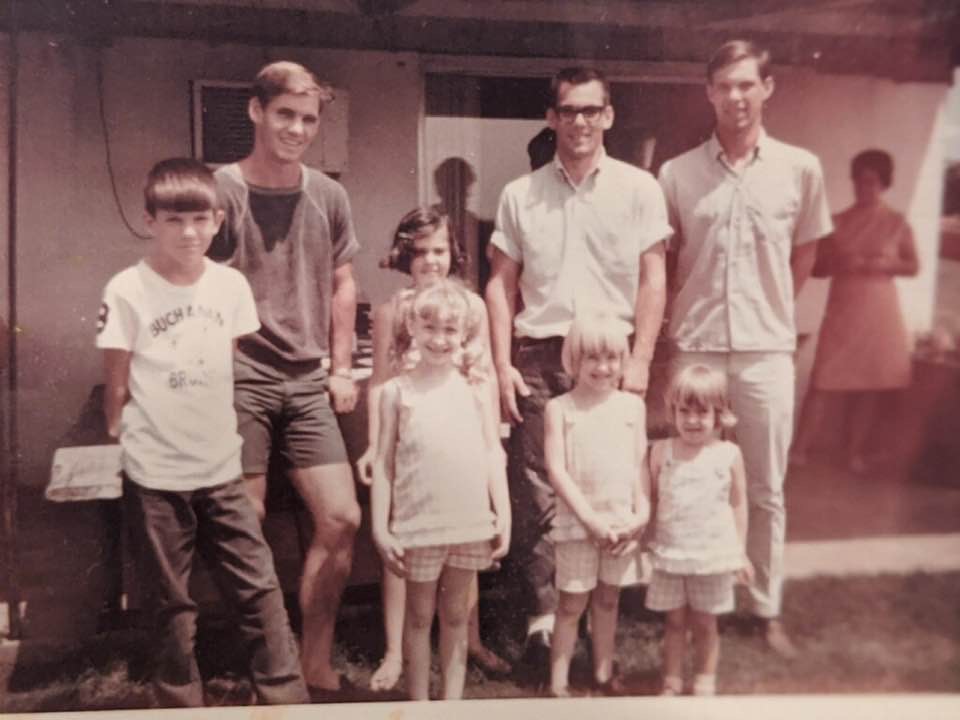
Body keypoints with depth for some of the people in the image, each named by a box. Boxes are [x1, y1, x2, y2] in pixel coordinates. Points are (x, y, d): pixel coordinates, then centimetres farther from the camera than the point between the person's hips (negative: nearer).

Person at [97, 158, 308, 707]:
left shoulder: (232, 284, -1)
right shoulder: (127, 290, -10)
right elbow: (117, 388, -2)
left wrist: (224, 431, 11)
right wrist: (123, 441, 4)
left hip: (222, 468, 3)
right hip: (155, 475, -2)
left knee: (261, 590, 4)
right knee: (174, 605, 11)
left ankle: (288, 700, 16)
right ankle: (185, 705, 28)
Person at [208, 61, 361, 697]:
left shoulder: (328, 196, 9)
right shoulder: (221, 189, -3)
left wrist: (342, 367, 10)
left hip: (307, 383, 4)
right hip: (240, 381, -4)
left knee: (342, 518, 0)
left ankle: (317, 663, 17)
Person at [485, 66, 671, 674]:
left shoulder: (638, 188, 6)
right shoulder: (520, 194, 10)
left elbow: (652, 281, 3)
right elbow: (501, 285, 9)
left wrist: (640, 360, -5)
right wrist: (502, 365, 1)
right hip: (539, 352, 1)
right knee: (536, 492, 0)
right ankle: (542, 617, 9)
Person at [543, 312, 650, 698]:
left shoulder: (632, 405, 4)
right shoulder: (559, 408, -5)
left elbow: (641, 465, 5)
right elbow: (557, 470, -10)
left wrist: (642, 515, -5)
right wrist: (590, 518, -14)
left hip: (622, 521, 3)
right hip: (578, 521, -3)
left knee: (608, 599, 15)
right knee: (572, 604, 5)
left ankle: (603, 673, 30)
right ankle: (558, 682, 16)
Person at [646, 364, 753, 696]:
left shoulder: (729, 454, -4)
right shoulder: (661, 451, -3)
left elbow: (738, 505, 3)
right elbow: (650, 500, 4)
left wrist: (740, 552, 4)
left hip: (713, 554, 0)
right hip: (670, 553, 1)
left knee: (705, 623, 12)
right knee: (675, 622, 12)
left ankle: (704, 684, 29)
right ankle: (671, 684, 26)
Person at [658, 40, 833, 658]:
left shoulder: (801, 168, 1)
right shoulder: (677, 174, 1)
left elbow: (805, 254, 13)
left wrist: (771, 311, 12)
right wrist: (677, 319, 6)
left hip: (768, 349, 0)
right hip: (696, 347, 0)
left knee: (767, 490, 9)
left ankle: (769, 610, 23)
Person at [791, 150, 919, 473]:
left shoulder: (897, 223, 2)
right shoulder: (838, 222, 3)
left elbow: (913, 266, 6)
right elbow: (817, 267, 4)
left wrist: (884, 265, -13)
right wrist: (839, 263, -17)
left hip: (879, 311, 1)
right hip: (842, 310, 0)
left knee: (871, 384, 5)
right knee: (822, 381, -5)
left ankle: (856, 452, 18)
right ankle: (799, 449, 1)